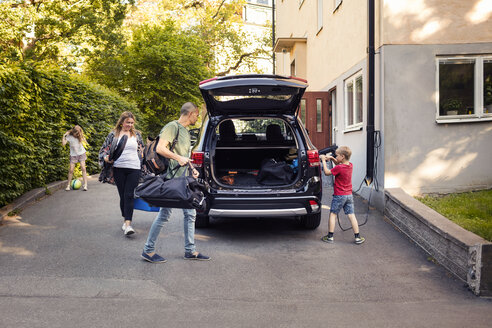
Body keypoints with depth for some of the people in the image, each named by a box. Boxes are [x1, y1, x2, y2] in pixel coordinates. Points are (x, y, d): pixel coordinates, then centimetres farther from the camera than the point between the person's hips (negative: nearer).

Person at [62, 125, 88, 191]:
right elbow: (63, 144, -16)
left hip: (81, 153, 1)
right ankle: (68, 185, 12)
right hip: (73, 154, -1)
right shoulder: (69, 136, -9)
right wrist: (64, 136, -23)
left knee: (83, 168, -9)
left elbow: (85, 142, 1)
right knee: (71, 170, -3)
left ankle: (85, 185, -10)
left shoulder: (80, 136, -3)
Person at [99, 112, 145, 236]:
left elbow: (142, 150, 20)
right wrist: (106, 158, -11)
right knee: (122, 195, 6)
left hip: (134, 169, 0)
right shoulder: (113, 134, 7)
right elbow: (104, 149, 10)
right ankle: (126, 219, 21)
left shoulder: (137, 134, 11)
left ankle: (128, 223, -15)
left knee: (129, 195, -10)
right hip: (118, 169, 0)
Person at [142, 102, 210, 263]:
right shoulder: (172, 126, -9)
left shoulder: (185, 131, 20)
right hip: (172, 179, -10)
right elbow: (160, 148, -21)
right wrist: (179, 158, -28)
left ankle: (190, 250, 19)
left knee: (190, 214, 10)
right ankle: (148, 250, 8)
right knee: (164, 215, -4)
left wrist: (191, 169, 14)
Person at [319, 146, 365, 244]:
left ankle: (330, 236, 10)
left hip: (339, 196, -6)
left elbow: (327, 172, -11)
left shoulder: (339, 168, -20)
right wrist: (332, 159, 8)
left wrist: (323, 160, -3)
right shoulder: (350, 165, 3)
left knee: (333, 214, 6)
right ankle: (358, 237, 9)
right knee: (351, 215, 8)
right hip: (349, 195, 6)